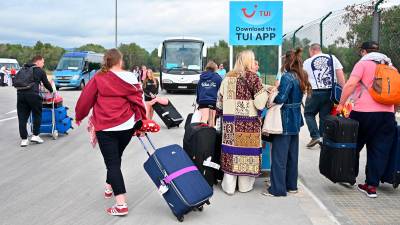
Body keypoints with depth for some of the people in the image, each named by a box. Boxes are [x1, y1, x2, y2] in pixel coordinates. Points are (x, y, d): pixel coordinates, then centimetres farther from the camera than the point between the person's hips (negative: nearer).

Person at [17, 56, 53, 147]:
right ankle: (35, 135, 10)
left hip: (20, 93, 5)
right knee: (37, 115, 12)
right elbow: (46, 83, 15)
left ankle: (24, 139, 7)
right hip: (32, 94, -5)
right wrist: (51, 90, 34)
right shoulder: (40, 71, 10)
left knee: (22, 117, 7)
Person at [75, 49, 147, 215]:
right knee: (115, 158, 24)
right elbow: (138, 100, 1)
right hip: (127, 126, 3)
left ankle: (121, 204, -8)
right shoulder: (130, 78, 0)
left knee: (112, 163, -1)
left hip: (106, 127, -3)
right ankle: (109, 187, 41)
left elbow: (85, 99, 1)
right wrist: (142, 121, 12)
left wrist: (79, 116, 18)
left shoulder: (98, 79, -5)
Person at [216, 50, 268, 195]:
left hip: (230, 122, 4)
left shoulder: (228, 77, 7)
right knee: (246, 149, 7)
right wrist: (264, 91, 3)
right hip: (249, 123, -4)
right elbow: (260, 103, -15)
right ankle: (245, 185, 18)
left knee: (231, 148, 8)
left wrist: (221, 113, 25)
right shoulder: (252, 77, -9)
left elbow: (220, 100, 11)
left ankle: (229, 185, 13)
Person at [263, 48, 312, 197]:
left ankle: (277, 189, 2)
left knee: (279, 156, -2)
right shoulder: (301, 77, 10)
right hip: (296, 119, 9)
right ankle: (291, 185, 25)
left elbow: (281, 98, -23)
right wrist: (277, 89, 8)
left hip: (285, 120, -9)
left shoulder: (287, 77, -16)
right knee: (292, 154, 15)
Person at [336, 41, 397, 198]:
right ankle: (372, 186, 7)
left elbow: (351, 84, -15)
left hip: (365, 112, -4)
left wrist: (341, 104, -11)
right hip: (387, 113, 5)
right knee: (379, 151, 7)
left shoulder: (363, 63, 0)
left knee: (354, 145, 14)